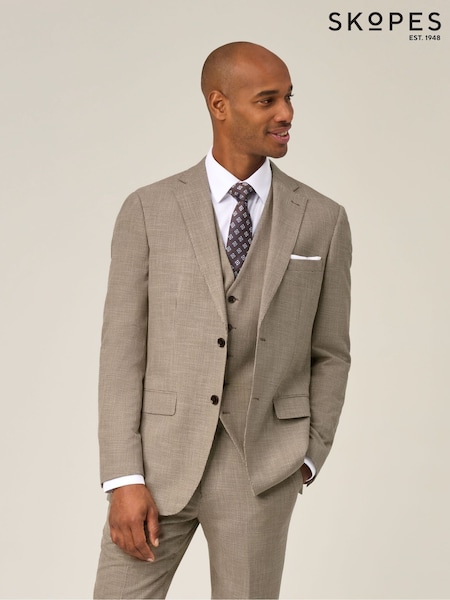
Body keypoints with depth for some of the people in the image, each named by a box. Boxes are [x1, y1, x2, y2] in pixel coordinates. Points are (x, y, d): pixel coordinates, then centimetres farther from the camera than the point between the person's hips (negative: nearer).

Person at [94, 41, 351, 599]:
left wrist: (308, 458, 3)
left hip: (261, 468, 1)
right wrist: (125, 480, -9)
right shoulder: (148, 211, -2)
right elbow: (122, 351, -3)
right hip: (160, 459, 0)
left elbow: (329, 354, 9)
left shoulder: (323, 220, 2)